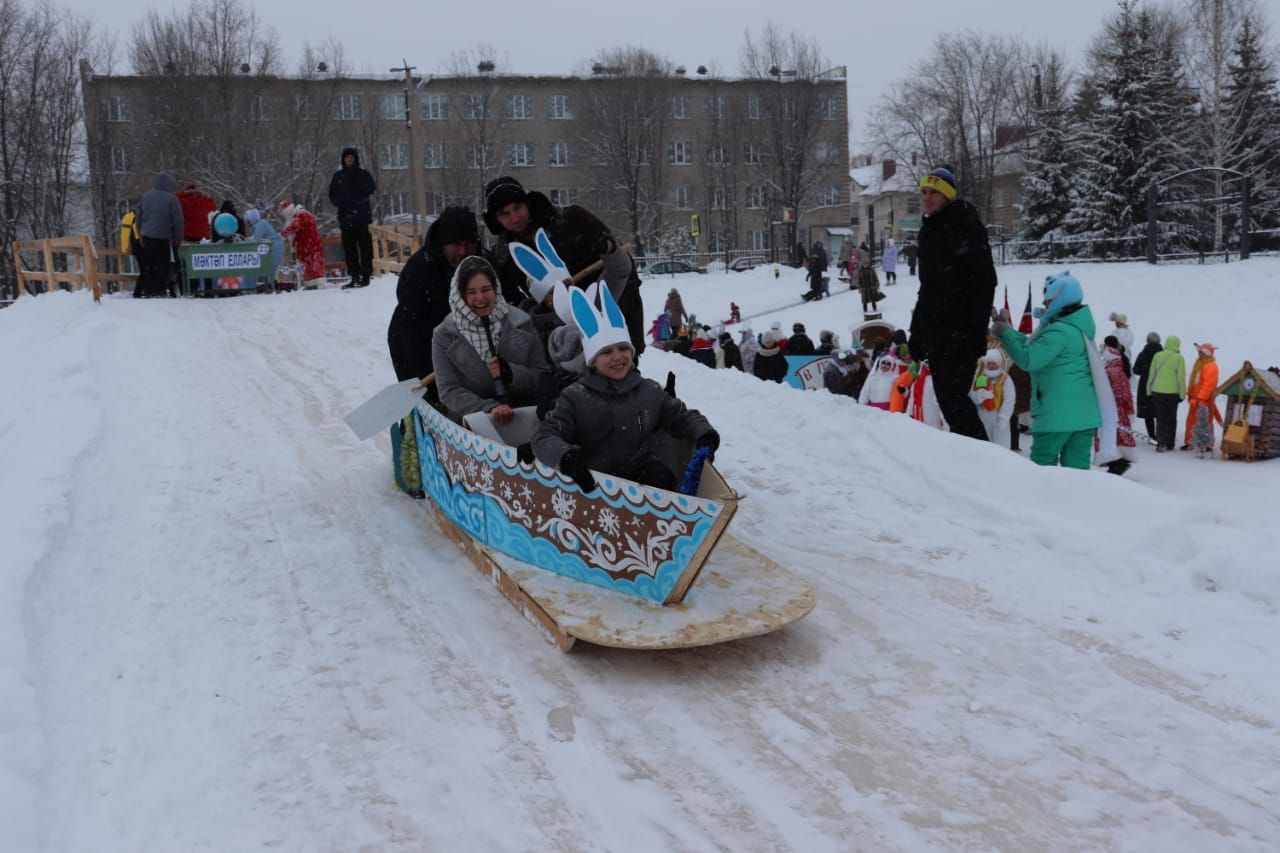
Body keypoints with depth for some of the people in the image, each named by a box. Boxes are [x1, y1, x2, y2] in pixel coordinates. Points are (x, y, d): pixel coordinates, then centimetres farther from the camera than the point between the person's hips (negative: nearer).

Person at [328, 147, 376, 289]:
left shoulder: (363, 174, 6)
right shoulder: (338, 176, 13)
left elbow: (371, 188, -8)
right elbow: (332, 195, 11)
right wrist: (341, 202, -8)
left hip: (362, 216, -3)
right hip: (345, 216, 3)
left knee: (364, 246, -6)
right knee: (349, 248, 3)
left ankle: (366, 275, -4)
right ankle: (354, 276, 8)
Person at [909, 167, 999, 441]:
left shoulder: (965, 226, -8)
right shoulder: (930, 231, 18)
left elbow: (984, 281, -14)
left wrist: (977, 330, -21)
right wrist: (917, 333, 20)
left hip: (961, 333, -9)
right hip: (936, 333, 9)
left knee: (953, 397, -15)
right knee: (947, 397, 10)